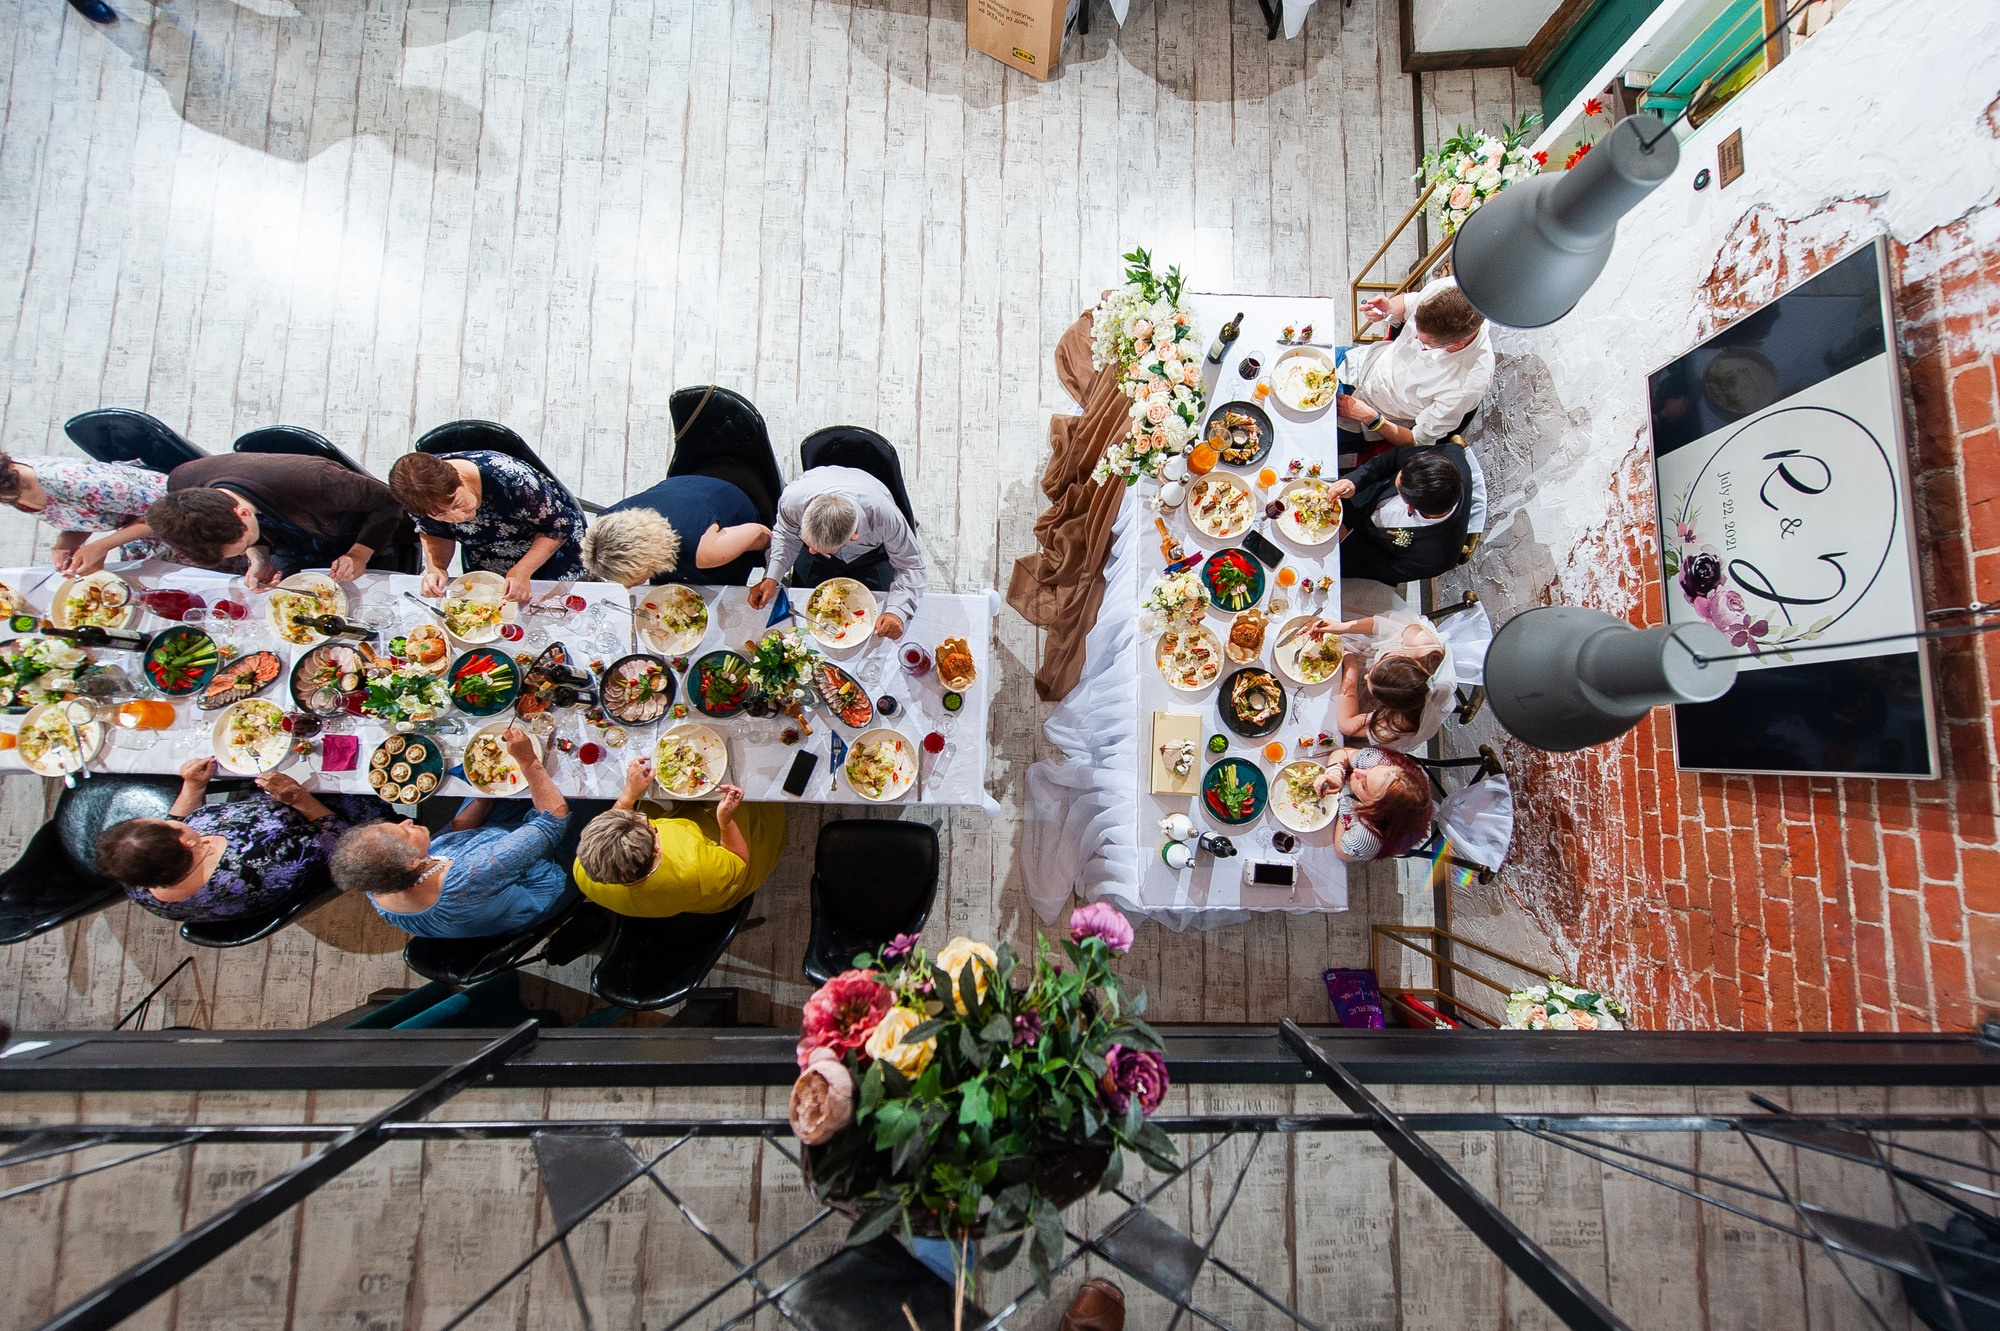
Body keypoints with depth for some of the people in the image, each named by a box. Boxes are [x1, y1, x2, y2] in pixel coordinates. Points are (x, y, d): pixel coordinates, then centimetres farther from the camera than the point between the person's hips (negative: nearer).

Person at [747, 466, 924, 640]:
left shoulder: (884, 516, -47)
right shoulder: (792, 499, -40)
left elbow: (910, 566, -33)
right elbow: (785, 535, -16)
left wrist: (896, 612, -48)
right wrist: (771, 577, -30)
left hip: (871, 555, -1)